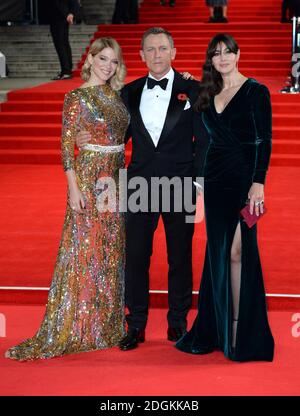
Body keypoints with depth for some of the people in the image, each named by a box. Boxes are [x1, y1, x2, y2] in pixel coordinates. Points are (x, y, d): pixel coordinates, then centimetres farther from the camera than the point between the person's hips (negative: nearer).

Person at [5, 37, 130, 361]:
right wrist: (73, 187, -16)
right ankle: (72, 329, 6)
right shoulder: (77, 97, -8)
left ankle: (107, 322, 22)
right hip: (89, 179, -7)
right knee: (84, 251, -3)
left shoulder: (116, 95, 11)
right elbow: (66, 144, -11)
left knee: (112, 251, 11)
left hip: (117, 179, 7)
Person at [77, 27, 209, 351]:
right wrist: (89, 141, -4)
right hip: (140, 184, 2)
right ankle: (136, 325, 16)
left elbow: (203, 140, 0)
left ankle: (178, 323, 23)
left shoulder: (192, 90, 1)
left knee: (180, 257, 8)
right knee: (135, 256, 3)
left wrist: (199, 183, -7)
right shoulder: (129, 93, 9)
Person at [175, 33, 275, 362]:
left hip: (244, 177, -6)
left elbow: (265, 140, -9)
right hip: (215, 177, 6)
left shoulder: (256, 91, -4)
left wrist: (258, 183, -17)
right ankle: (216, 330, 18)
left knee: (237, 252, -6)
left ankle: (240, 335, 3)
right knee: (217, 253, 8)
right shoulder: (209, 94, 13)